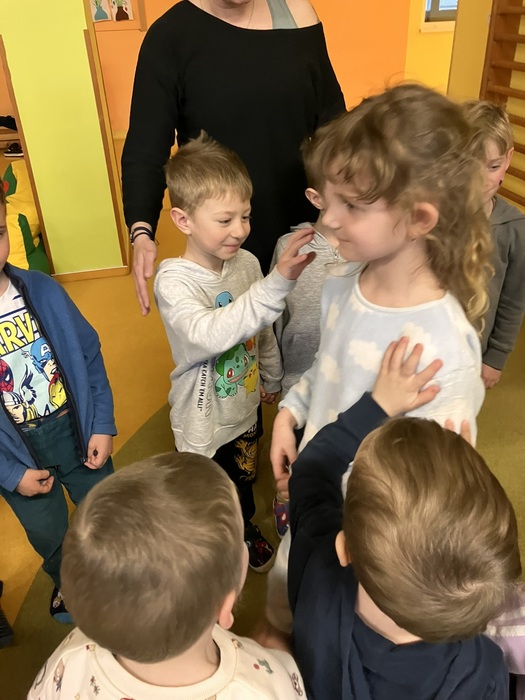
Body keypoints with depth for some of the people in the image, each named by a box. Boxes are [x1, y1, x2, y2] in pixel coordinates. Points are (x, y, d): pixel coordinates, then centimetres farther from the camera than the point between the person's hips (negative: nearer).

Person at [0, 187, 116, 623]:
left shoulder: (42, 289, -14)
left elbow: (89, 353, -4)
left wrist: (103, 424, -7)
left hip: (78, 434, 1)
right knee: (49, 536, 24)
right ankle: (68, 584, 56)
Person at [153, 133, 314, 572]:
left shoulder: (247, 263, -11)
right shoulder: (173, 281, -28)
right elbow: (210, 334, -48)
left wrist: (271, 378, 17)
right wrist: (279, 281, -54)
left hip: (247, 407, 5)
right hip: (203, 421, -5)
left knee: (244, 481, 30)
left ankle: (245, 530, 60)